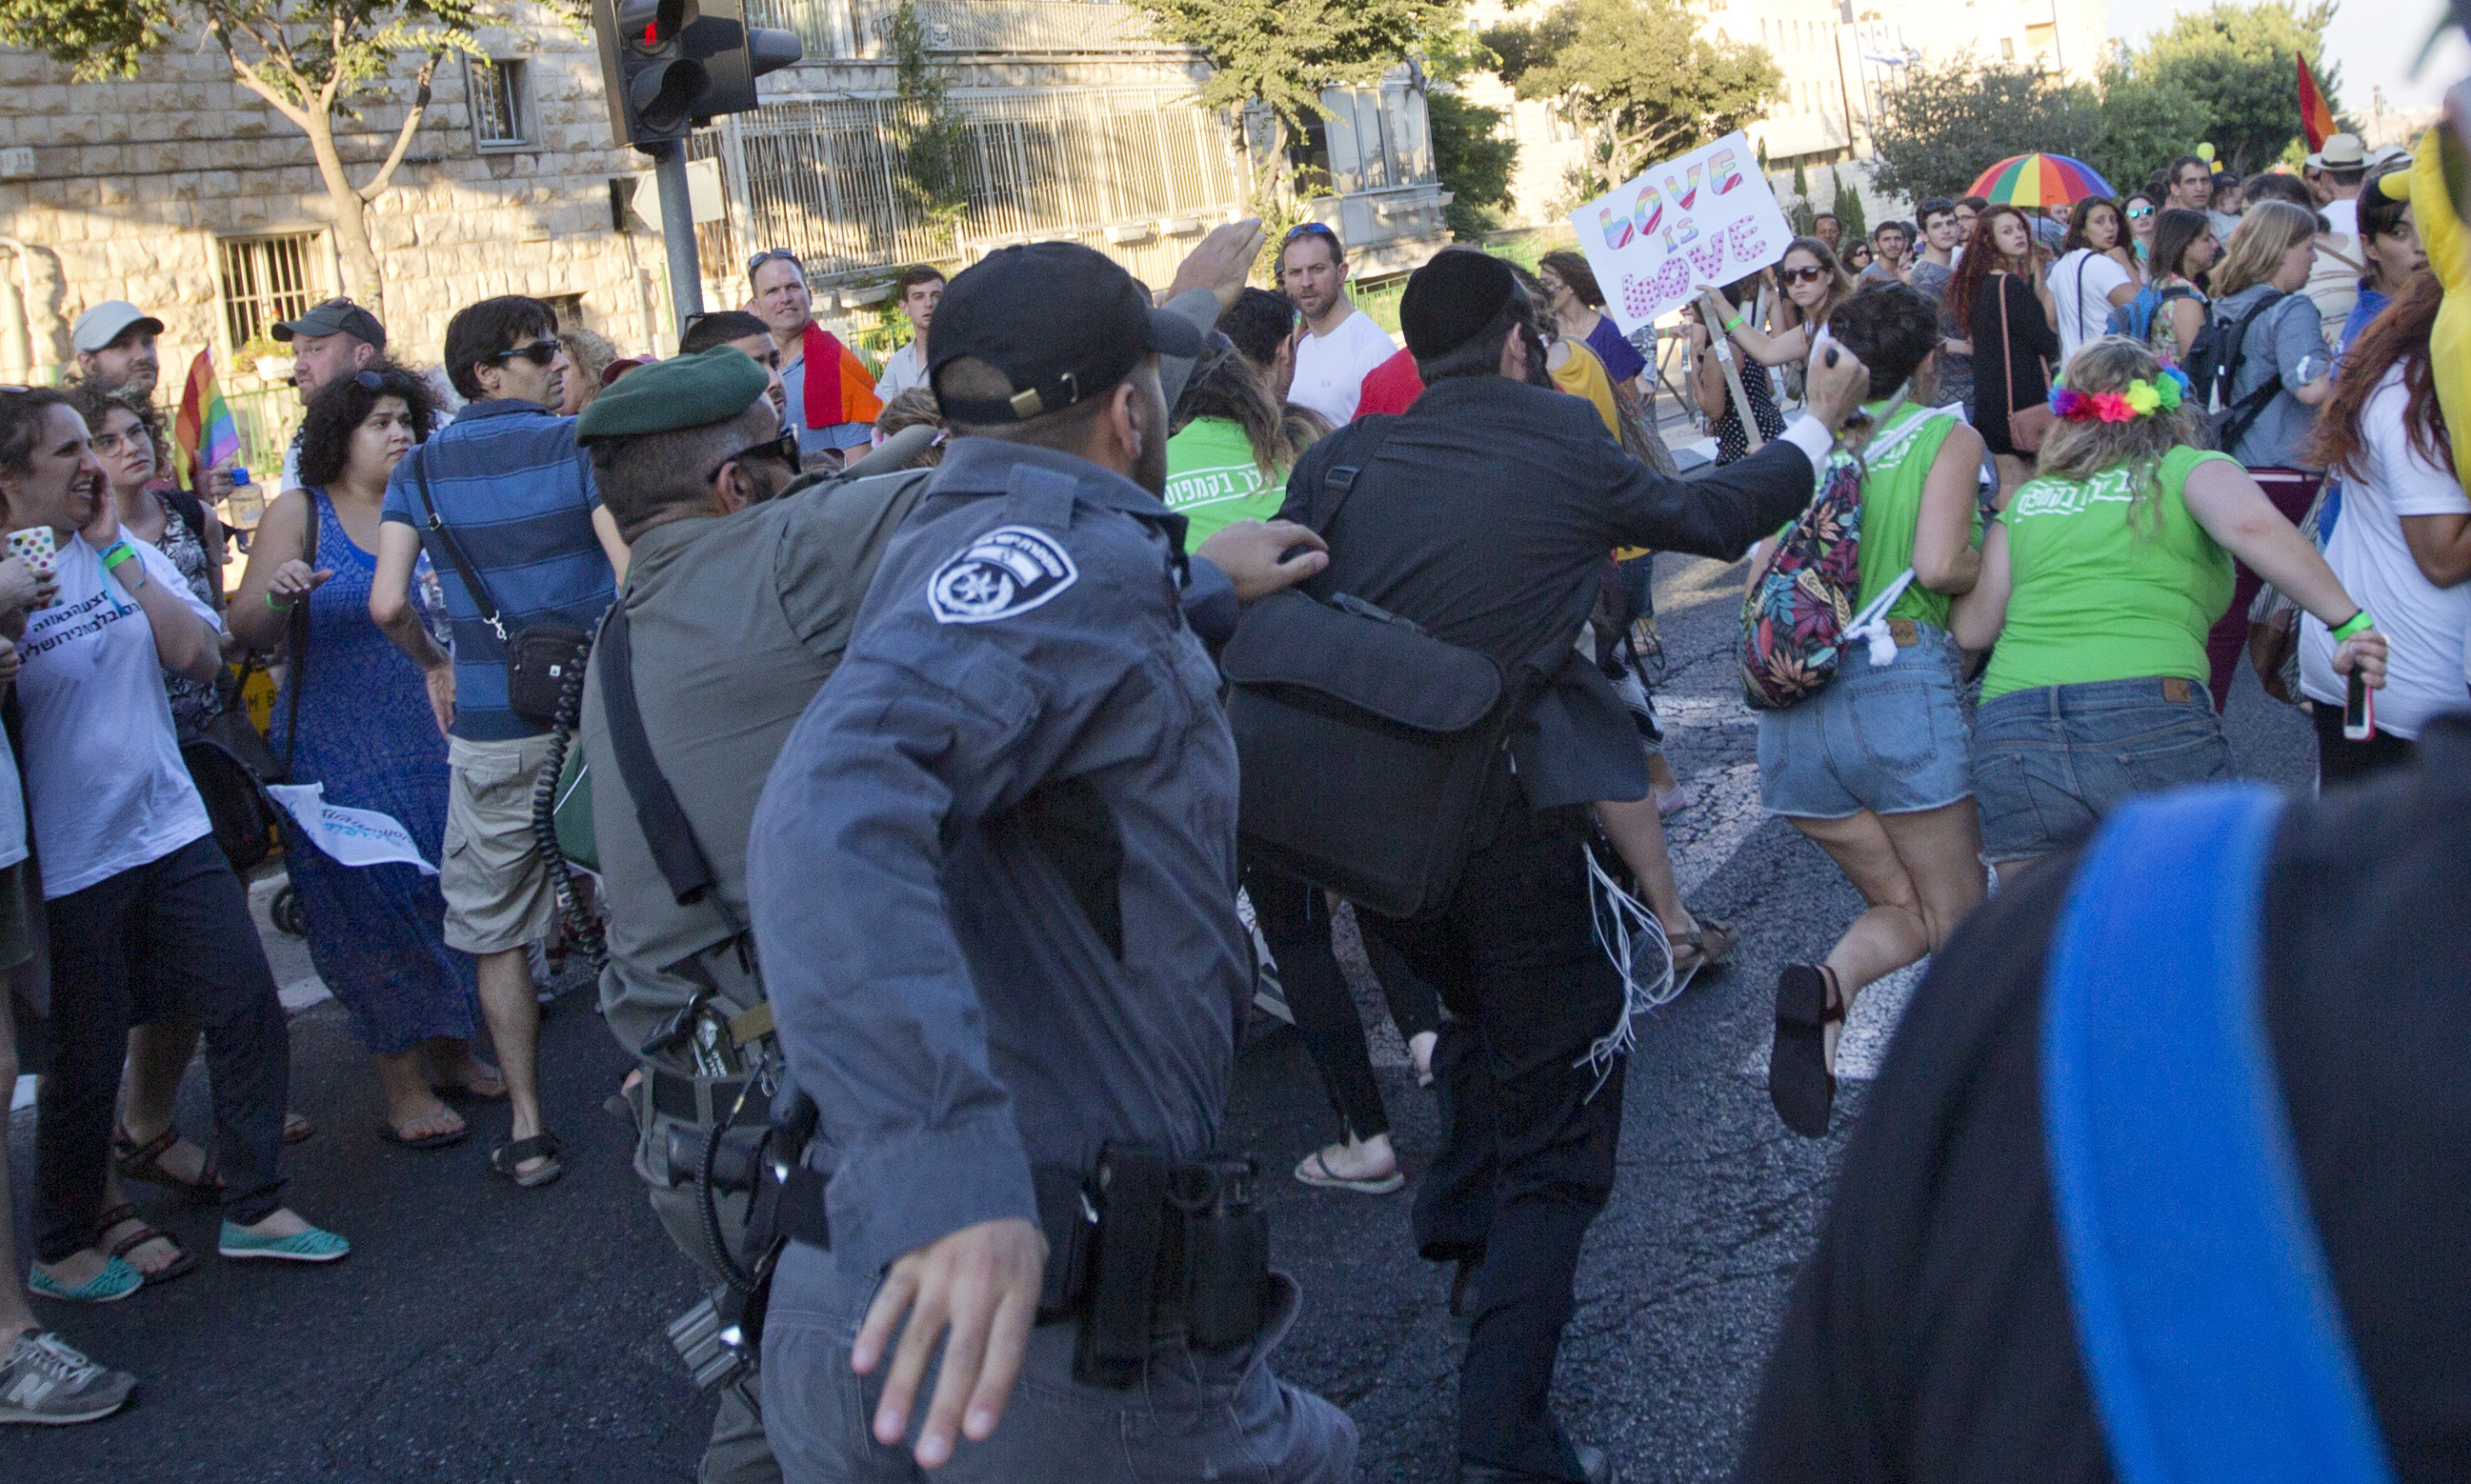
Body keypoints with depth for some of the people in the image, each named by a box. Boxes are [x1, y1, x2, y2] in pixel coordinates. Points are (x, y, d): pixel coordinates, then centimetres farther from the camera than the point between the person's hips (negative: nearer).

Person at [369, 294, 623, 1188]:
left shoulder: (420, 469, 2)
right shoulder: (579, 444, -5)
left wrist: (435, 665, 12)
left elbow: (387, 603, -7)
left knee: (495, 930, 11)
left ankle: (526, 1130, 14)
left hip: (489, 725, 2)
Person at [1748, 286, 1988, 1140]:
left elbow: (1759, 576, 8)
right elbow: (1939, 563, -12)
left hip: (1794, 698, 4)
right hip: (1900, 678, -4)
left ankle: (1825, 985, -16)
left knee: (1904, 911, 15)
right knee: (1959, 923, 11)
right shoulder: (1947, 437, 2)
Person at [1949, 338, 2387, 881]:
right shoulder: (2187, 469, 14)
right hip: (2154, 715, -3)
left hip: (2008, 736, 3)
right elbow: (2250, 524, -7)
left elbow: (1971, 628, 20)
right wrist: (2350, 621, -11)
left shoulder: (2025, 500, 23)